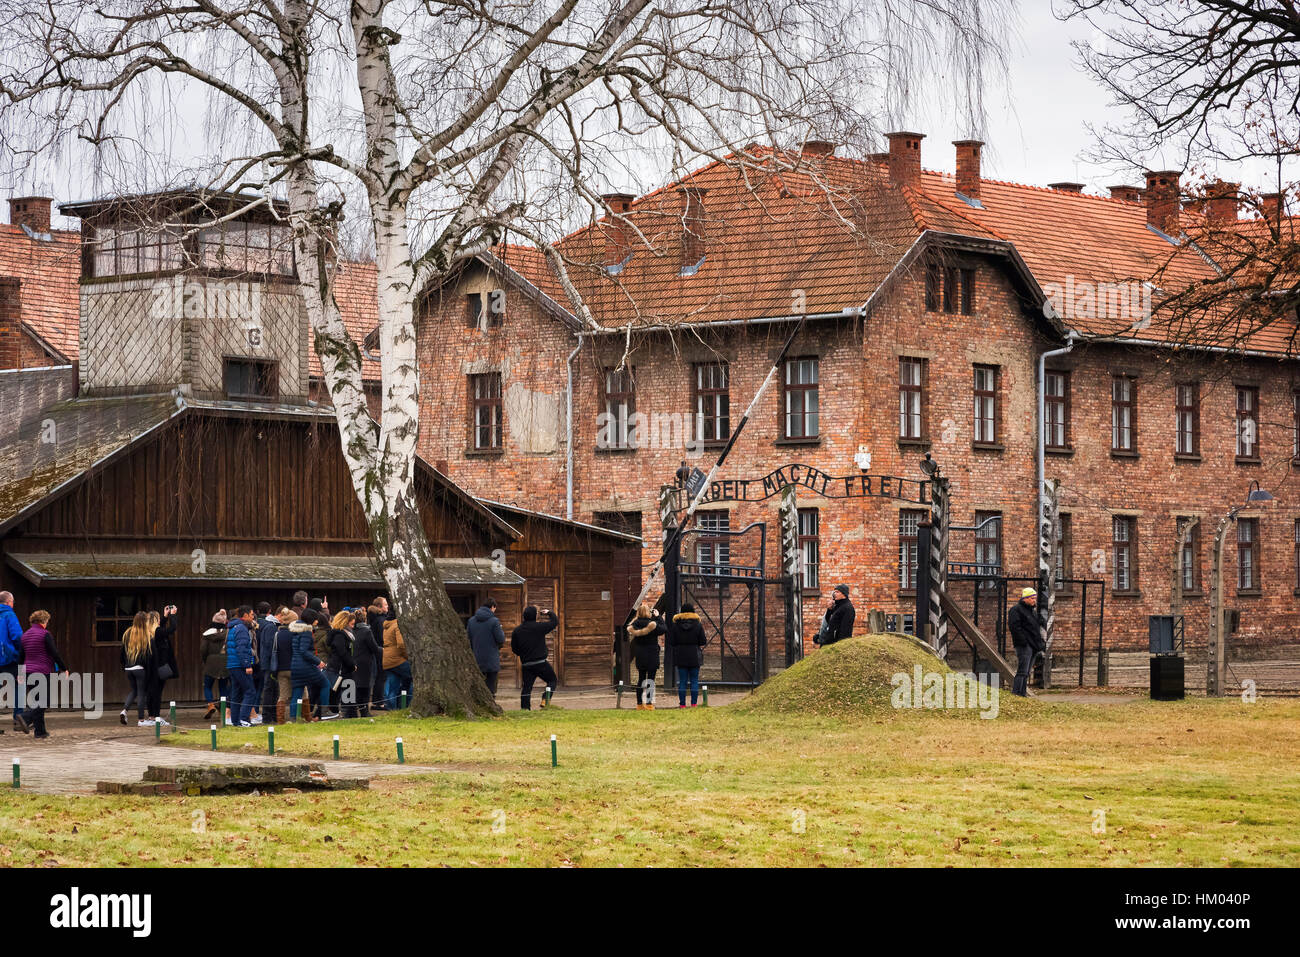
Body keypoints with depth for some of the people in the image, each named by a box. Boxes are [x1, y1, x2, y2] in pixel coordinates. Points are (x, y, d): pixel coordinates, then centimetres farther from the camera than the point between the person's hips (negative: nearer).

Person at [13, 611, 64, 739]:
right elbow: (54, 653, -11)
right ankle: (25, 718, -26)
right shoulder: (45, 634, -8)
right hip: (43, 671, -7)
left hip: (29, 672, 7)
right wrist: (64, 668, -4)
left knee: (36, 701, 11)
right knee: (43, 701, -5)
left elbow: (21, 656, 13)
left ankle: (40, 731, 7)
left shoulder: (25, 635, 12)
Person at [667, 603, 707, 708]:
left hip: (680, 657, 1)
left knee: (682, 681, 4)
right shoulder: (698, 625, -5)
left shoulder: (675, 625, -3)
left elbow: (671, 642, -3)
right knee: (694, 680, 5)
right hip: (694, 657, -1)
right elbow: (703, 642, -4)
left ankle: (682, 704, 2)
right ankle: (694, 703, 2)